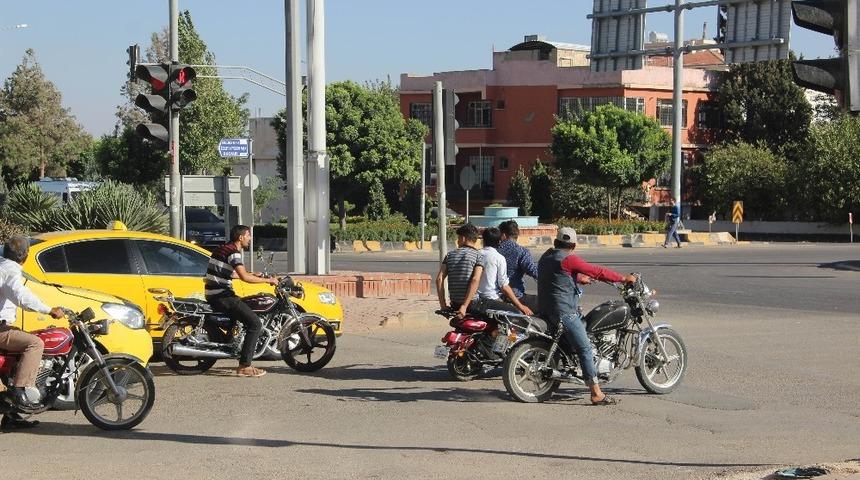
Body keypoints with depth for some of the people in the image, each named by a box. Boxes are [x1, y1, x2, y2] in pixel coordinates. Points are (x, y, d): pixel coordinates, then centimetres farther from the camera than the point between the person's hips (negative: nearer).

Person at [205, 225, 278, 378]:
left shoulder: (224, 249, 18)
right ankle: (244, 366, -17)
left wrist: (252, 275, 31)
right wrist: (268, 280, -16)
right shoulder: (233, 252, -13)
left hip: (214, 295, 10)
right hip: (222, 296, -10)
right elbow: (244, 277, -25)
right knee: (255, 324, -14)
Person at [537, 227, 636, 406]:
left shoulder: (546, 257, 14)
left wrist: (579, 278, 47)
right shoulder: (569, 259, -13)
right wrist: (624, 278, -1)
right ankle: (596, 394, -15)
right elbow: (597, 271, -10)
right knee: (585, 348, -10)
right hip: (565, 312, -10)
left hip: (546, 309, 10)